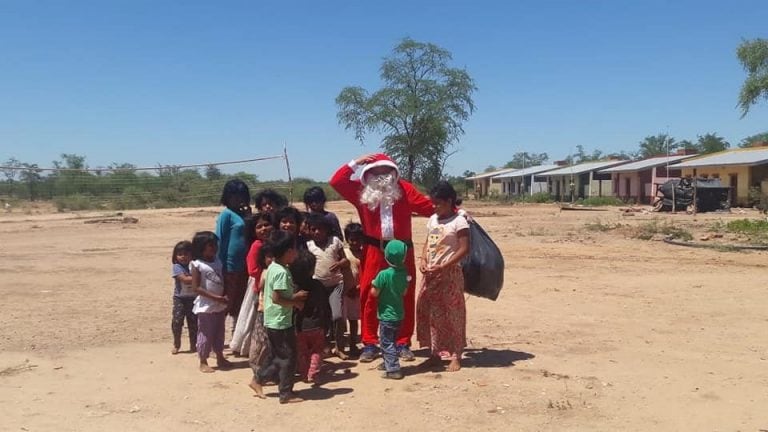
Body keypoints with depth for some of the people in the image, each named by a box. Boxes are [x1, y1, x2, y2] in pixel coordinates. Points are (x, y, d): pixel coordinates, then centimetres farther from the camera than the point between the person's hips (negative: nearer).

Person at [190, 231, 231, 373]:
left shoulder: (218, 261, 6)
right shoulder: (197, 265, -12)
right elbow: (196, 287, -17)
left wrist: (225, 298, -4)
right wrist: (216, 297, -21)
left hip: (220, 306, 6)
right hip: (206, 306, -6)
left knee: (219, 333, 16)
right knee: (205, 334, 2)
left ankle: (220, 358, 29)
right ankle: (203, 362, 15)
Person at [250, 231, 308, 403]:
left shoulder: (272, 267, 8)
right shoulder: (282, 272, -21)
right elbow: (277, 298, -24)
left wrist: (293, 298, 9)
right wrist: (295, 301, -12)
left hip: (272, 321, 9)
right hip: (281, 321, -9)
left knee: (279, 356, 20)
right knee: (288, 357, 2)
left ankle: (259, 381, 26)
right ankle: (286, 393, 11)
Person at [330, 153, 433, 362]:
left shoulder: (404, 189, 3)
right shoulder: (361, 191, 4)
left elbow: (430, 207, 0)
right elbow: (336, 181, -2)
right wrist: (356, 163, -5)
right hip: (374, 251, 0)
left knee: (405, 298, 5)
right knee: (369, 298, 2)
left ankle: (403, 344, 17)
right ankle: (369, 344, 13)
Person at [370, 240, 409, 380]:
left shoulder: (384, 274, -21)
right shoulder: (404, 273, -2)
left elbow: (374, 293, -17)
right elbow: (404, 292, 7)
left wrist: (374, 284, 1)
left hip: (386, 315, -7)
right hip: (399, 313, 7)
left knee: (387, 342, 0)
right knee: (391, 341, 22)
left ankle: (393, 369, -4)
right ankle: (388, 363, 35)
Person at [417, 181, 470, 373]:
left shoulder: (459, 221, -10)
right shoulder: (432, 219, 11)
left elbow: (464, 249, -15)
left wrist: (442, 267, -20)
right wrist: (423, 260, -3)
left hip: (449, 274, -7)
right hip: (431, 274, 7)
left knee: (452, 315, 0)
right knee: (430, 313, 9)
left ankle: (455, 356, 9)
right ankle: (435, 354, 19)